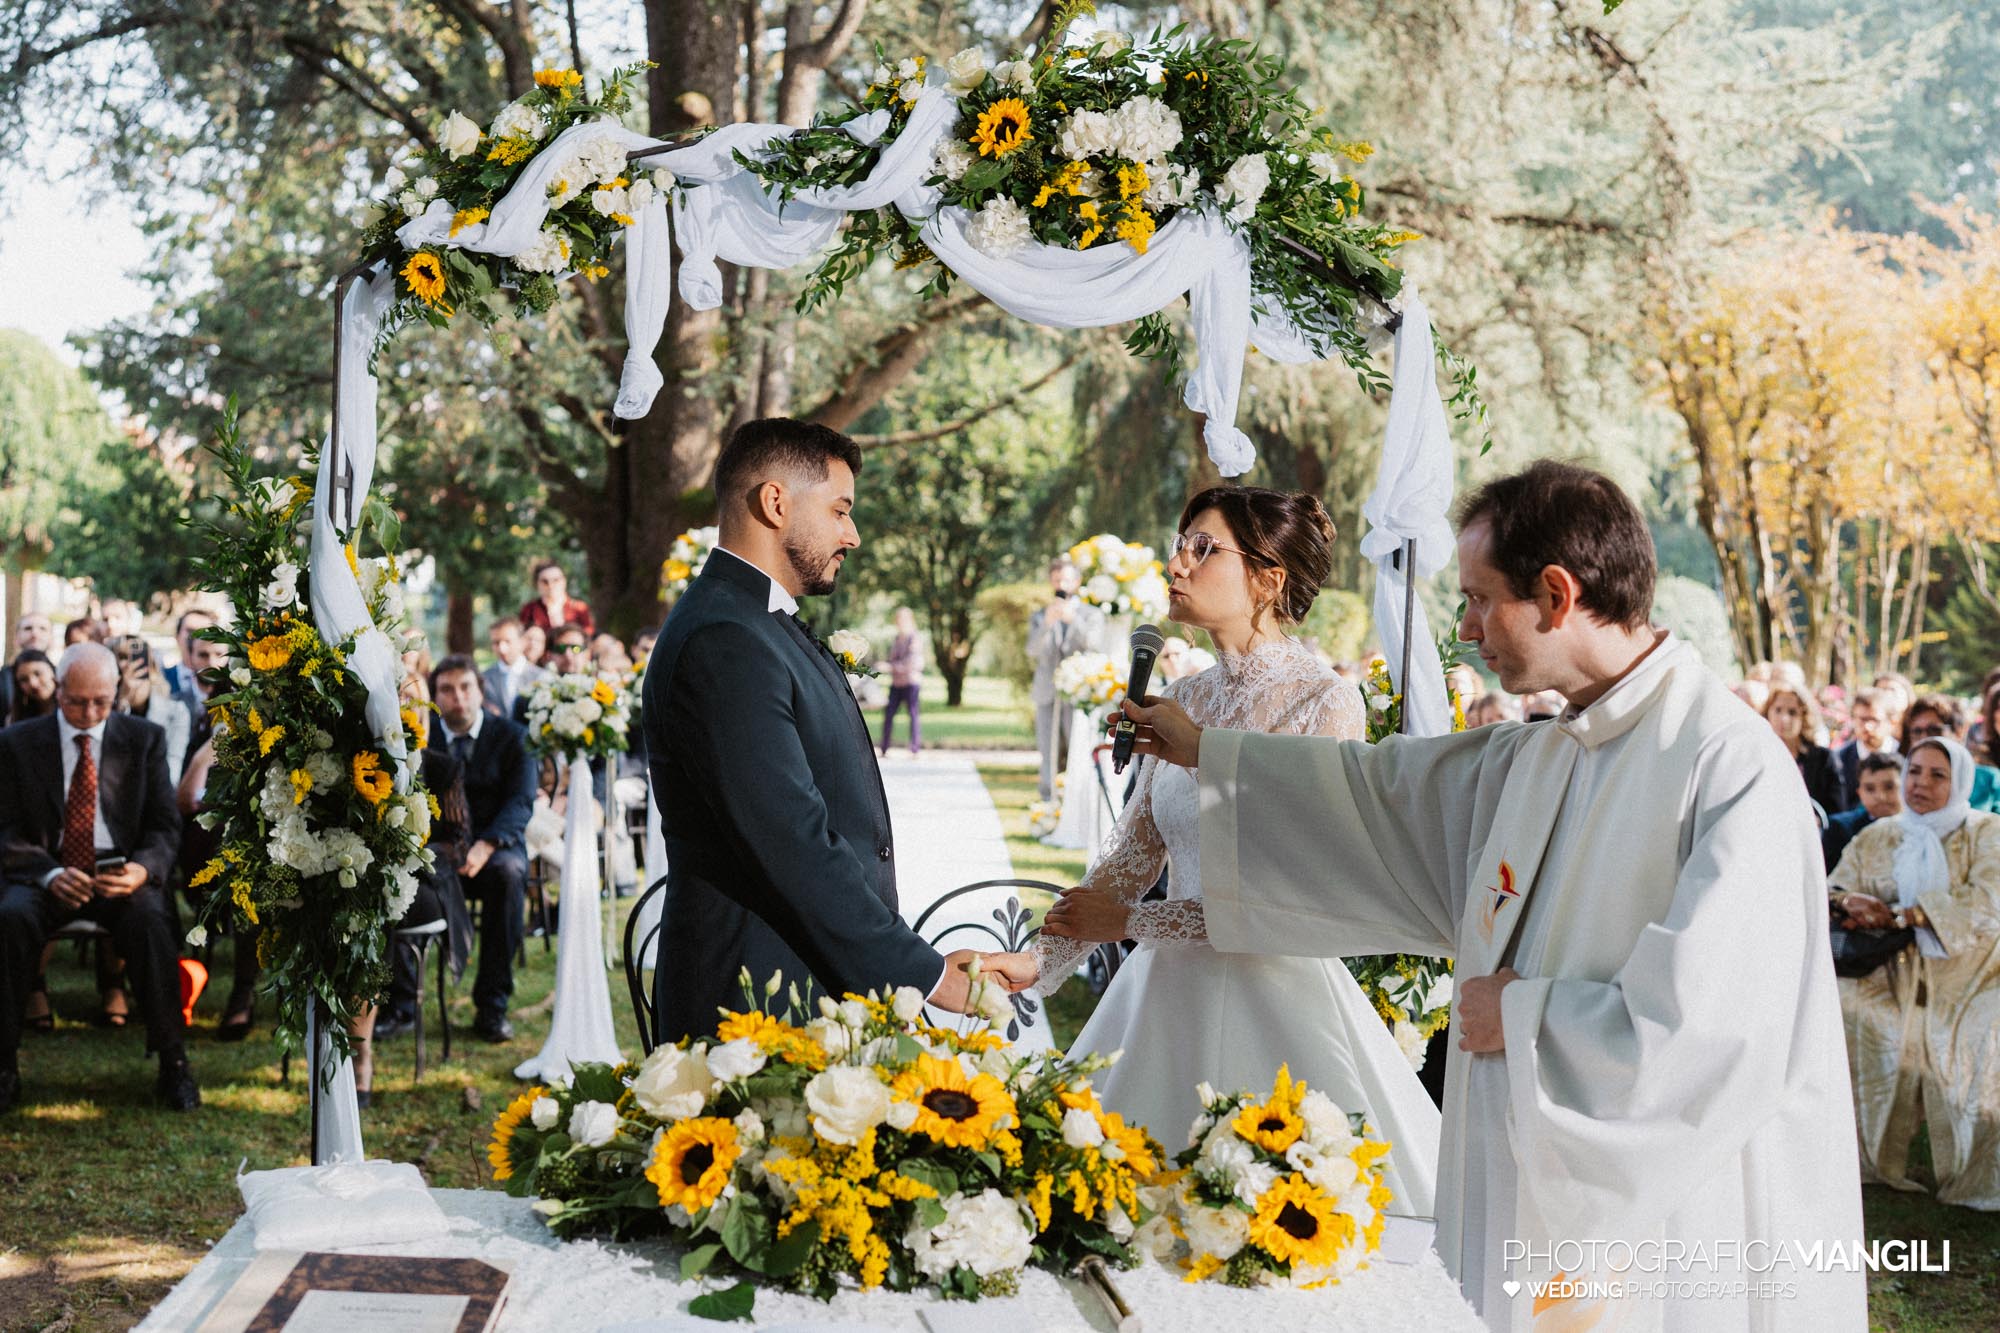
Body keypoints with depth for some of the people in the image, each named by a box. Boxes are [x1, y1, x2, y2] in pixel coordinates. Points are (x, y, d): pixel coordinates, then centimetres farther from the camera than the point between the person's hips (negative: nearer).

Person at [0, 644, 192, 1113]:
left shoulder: (145, 739, 6)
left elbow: (165, 826, 4)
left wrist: (143, 869, -20)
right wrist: (50, 875, -20)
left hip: (123, 875, 0)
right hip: (47, 873, 0)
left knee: (150, 917, -34)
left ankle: (173, 1063, -24)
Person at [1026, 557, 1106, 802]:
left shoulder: (1092, 615, 9)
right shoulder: (1039, 618, 15)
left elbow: (1095, 647, -9)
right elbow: (1033, 652, -2)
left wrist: (1074, 620, -25)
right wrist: (1047, 624, -21)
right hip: (1048, 697, 2)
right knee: (1050, 761, 1)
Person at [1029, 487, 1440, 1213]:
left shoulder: (1325, 702, -10)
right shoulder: (1183, 700, 10)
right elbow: (1131, 853, 12)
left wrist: (1129, 920, -9)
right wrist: (1038, 963, -1)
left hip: (1276, 995, -6)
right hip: (1171, 991, 6)